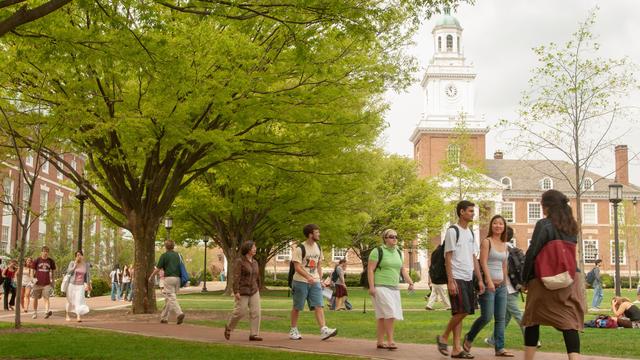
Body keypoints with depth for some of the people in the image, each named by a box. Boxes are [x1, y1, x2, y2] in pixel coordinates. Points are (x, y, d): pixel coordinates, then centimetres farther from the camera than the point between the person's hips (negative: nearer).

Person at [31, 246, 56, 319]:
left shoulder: (51, 261, 6)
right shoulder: (37, 260, 2)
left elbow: (52, 271, 17)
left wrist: (51, 279, 10)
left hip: (47, 283, -1)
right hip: (38, 283, 1)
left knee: (46, 298, -13)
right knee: (35, 298, 8)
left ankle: (47, 311, -26)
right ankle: (35, 313, 21)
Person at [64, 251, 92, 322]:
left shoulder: (86, 264, 0)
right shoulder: (72, 263, -7)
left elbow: (88, 275, 8)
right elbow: (68, 272, -18)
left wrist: (88, 285, 11)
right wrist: (75, 264, -22)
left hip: (80, 285, 1)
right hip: (71, 284, -1)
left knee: (79, 300, -14)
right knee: (70, 301, 11)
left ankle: (78, 317, -20)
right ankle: (67, 316, 29)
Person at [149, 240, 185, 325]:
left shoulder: (164, 255, -3)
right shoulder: (177, 255, 13)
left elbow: (158, 269, -2)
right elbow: (181, 267, 16)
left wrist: (151, 277, 13)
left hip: (169, 278, -6)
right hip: (177, 278, 6)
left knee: (171, 298, -10)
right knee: (168, 298, 14)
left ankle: (179, 313, -29)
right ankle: (164, 317, 17)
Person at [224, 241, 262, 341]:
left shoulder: (254, 262, 8)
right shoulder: (239, 261, -12)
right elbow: (236, 277, -17)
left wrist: (258, 291, 16)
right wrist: (236, 292, -22)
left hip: (253, 291, 6)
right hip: (242, 291, -6)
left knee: (256, 312, -5)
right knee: (240, 312, -3)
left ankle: (254, 335, -3)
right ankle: (229, 327, 23)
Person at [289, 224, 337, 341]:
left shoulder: (318, 248, 10)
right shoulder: (300, 249, -12)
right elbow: (297, 267, -18)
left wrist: (320, 279, 10)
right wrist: (308, 277, -31)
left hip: (315, 282, 5)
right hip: (300, 281, -5)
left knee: (319, 305, -7)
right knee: (297, 307, 6)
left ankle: (324, 330, -15)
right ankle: (293, 330, 19)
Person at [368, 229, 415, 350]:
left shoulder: (398, 252, 16)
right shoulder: (378, 251, -6)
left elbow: (402, 269, 21)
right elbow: (370, 269, -9)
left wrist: (410, 282, 8)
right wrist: (371, 287, -16)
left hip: (394, 288, 7)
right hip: (380, 287, -7)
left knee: (382, 316, 8)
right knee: (390, 313, -16)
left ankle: (380, 342, 12)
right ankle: (390, 341, -11)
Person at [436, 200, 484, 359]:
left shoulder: (470, 232, 16)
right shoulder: (452, 231, -7)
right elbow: (448, 257, -10)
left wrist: (480, 279, 13)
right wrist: (450, 281, -16)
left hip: (468, 279, 7)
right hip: (457, 278, -7)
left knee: (460, 313, 6)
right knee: (461, 311, -13)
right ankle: (443, 337, 5)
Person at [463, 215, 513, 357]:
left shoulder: (504, 245, 14)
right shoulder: (486, 242, -4)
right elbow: (483, 262, -13)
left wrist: (505, 282, 15)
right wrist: (489, 281, -22)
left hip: (501, 285, 7)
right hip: (488, 284, -6)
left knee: (501, 318, 4)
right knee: (486, 317, -7)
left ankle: (499, 348, 7)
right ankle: (469, 338, 15)